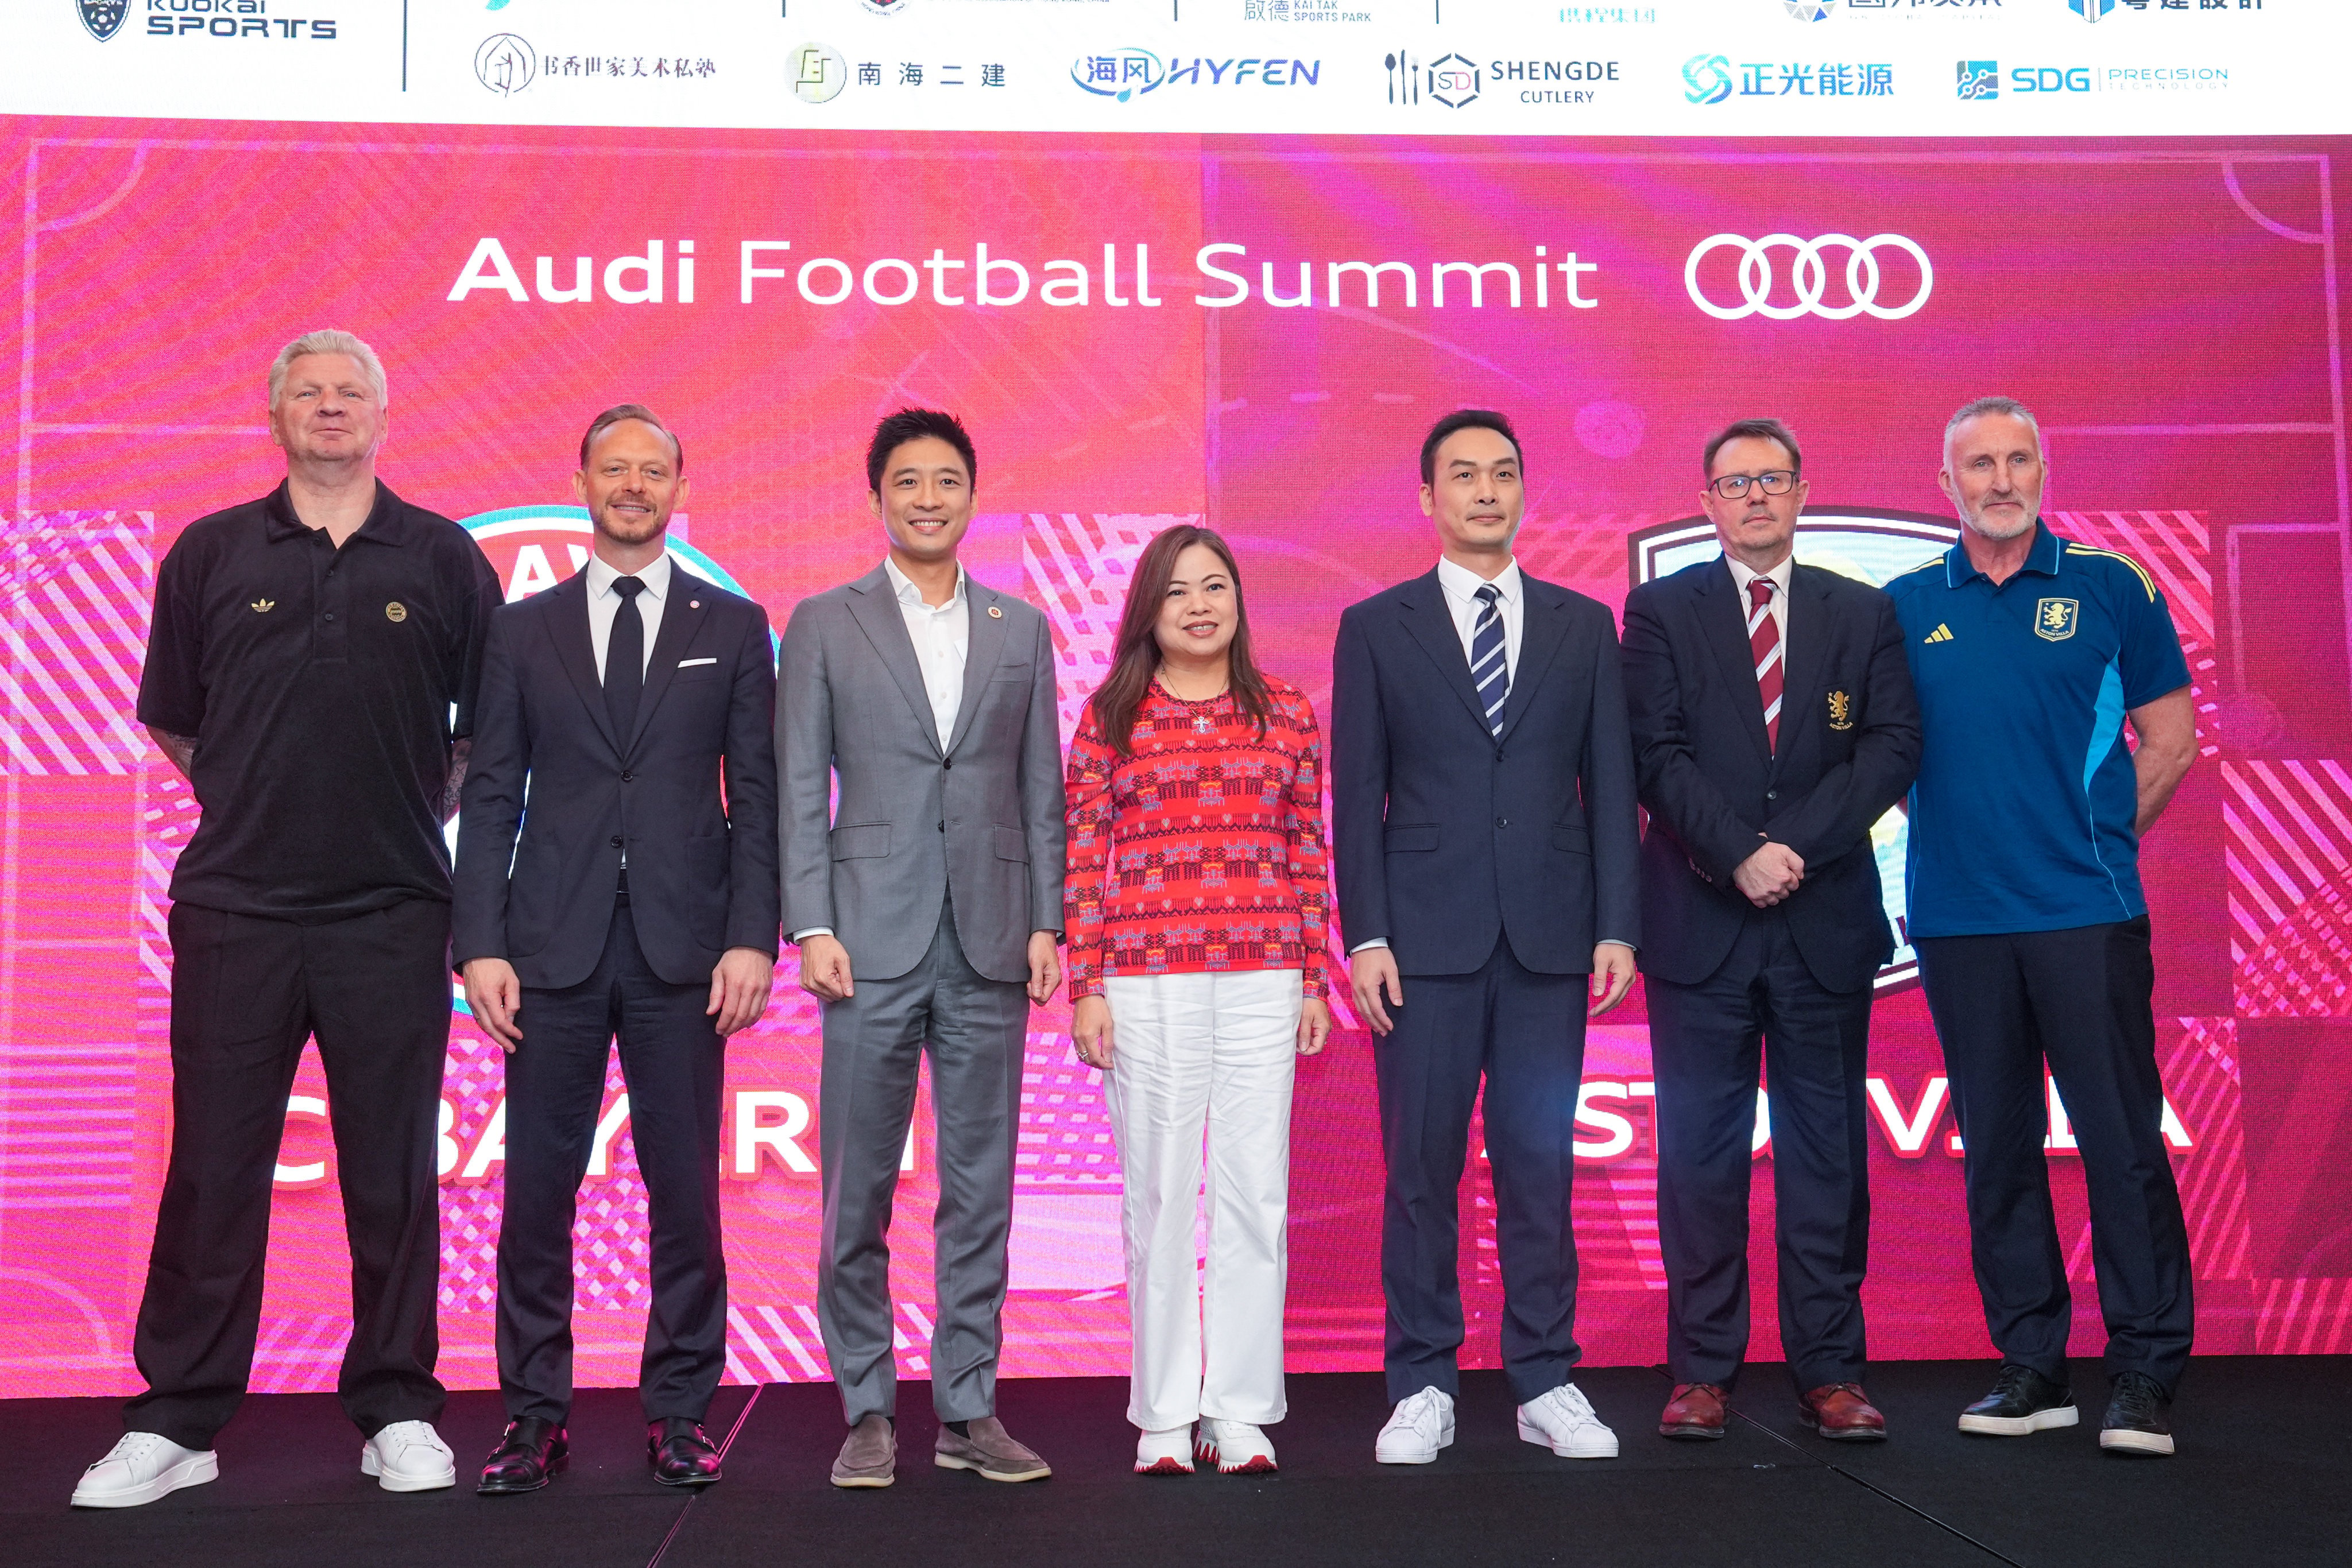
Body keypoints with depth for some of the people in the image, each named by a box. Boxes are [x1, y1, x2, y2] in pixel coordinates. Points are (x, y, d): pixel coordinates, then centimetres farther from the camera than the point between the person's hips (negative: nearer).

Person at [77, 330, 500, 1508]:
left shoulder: (444, 560, 6)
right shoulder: (210, 554, 8)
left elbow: (486, 730, 12)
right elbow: (171, 722, 16)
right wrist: (259, 801, 14)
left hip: (391, 914, 0)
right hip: (235, 911, 1)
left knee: (394, 1173, 5)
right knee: (213, 1167, 4)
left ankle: (396, 1412, 16)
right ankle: (175, 1422, 15)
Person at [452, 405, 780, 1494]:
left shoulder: (733, 627, 10)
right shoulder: (523, 629, 11)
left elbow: (757, 795, 5)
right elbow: (490, 795, 7)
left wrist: (752, 939, -5)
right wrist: (479, 944, -2)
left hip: (683, 952, 0)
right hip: (552, 951, 1)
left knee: (684, 1188, 3)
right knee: (536, 1189, 3)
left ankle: (678, 1412, 15)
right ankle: (535, 1415, 15)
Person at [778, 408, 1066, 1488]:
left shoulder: (1021, 628, 13)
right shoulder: (825, 625, 6)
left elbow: (1042, 788, 11)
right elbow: (799, 789, 2)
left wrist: (1045, 921, 3)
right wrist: (811, 925, -7)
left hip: (989, 949, 2)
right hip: (873, 942, -2)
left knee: (981, 1189, 6)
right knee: (858, 1193, 3)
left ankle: (968, 1409, 16)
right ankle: (867, 1412, 15)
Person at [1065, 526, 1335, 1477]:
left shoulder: (1286, 713, 8)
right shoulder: (1111, 717, 4)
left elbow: (1309, 855, 9)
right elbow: (1084, 860, 2)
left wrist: (1314, 981, 6)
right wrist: (1087, 988, -3)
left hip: (1262, 981, 1)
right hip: (1147, 985, -1)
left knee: (1255, 1189, 3)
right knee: (1159, 1193, 5)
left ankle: (1241, 1408, 15)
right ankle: (1165, 1413, 16)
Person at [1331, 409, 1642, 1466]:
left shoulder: (1582, 625, 11)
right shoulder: (1375, 627, 6)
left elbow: (1610, 784, 8)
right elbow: (1355, 795, 2)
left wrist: (1618, 926, 0)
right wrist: (1365, 934, -6)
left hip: (1549, 939, 1)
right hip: (1424, 939, -1)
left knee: (1541, 1164, 6)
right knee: (1421, 1168, 3)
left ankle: (1544, 1384, 17)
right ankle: (1422, 1387, 14)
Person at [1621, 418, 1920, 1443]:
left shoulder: (1864, 614, 11)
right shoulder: (1661, 612, 7)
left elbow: (1892, 748, 0)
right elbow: (1658, 756, -3)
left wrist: (1799, 847, -12)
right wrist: (1740, 854, -15)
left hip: (1826, 918, 2)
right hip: (1699, 922, -1)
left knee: (1827, 1149, 5)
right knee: (1700, 1153, 3)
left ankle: (1830, 1372, 14)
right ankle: (1702, 1370, 11)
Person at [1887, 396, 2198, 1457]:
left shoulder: (2110, 587, 5)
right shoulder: (1907, 605, 9)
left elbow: (2170, 738, 7)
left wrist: (2099, 838, 3)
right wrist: (1950, 828, 5)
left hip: (2087, 912, -2)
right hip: (1958, 919, 2)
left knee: (2122, 1137, -2)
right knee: (1996, 1143, 7)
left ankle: (2145, 1373, 8)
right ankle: (2030, 1364, 17)